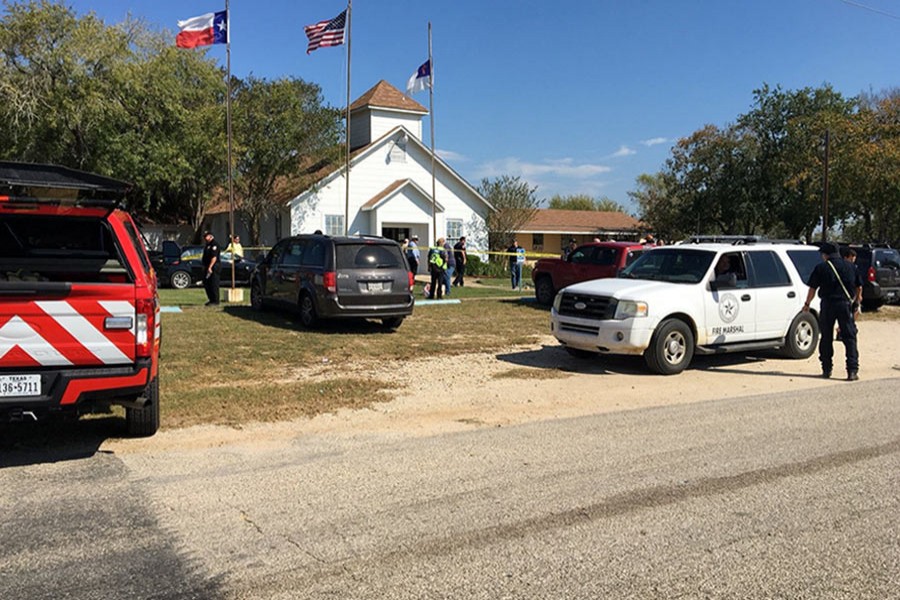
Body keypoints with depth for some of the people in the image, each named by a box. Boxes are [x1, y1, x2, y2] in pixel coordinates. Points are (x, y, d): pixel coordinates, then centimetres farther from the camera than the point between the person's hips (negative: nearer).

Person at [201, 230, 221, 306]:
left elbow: (214, 257, -21)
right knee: (206, 284, 13)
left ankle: (215, 301, -3)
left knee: (214, 284, -7)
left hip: (213, 267, -11)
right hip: (207, 267, 11)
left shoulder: (214, 244, -13)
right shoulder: (208, 244, 19)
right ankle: (211, 299, 22)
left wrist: (210, 267, -25)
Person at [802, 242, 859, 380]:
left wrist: (807, 304, 16)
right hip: (845, 303, 1)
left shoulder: (821, 268, -1)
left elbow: (812, 288, 3)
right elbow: (856, 286, 14)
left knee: (826, 337, 10)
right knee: (849, 338, 2)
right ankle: (853, 370, -7)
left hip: (827, 305, -1)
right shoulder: (849, 266, 5)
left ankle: (826, 369, 13)